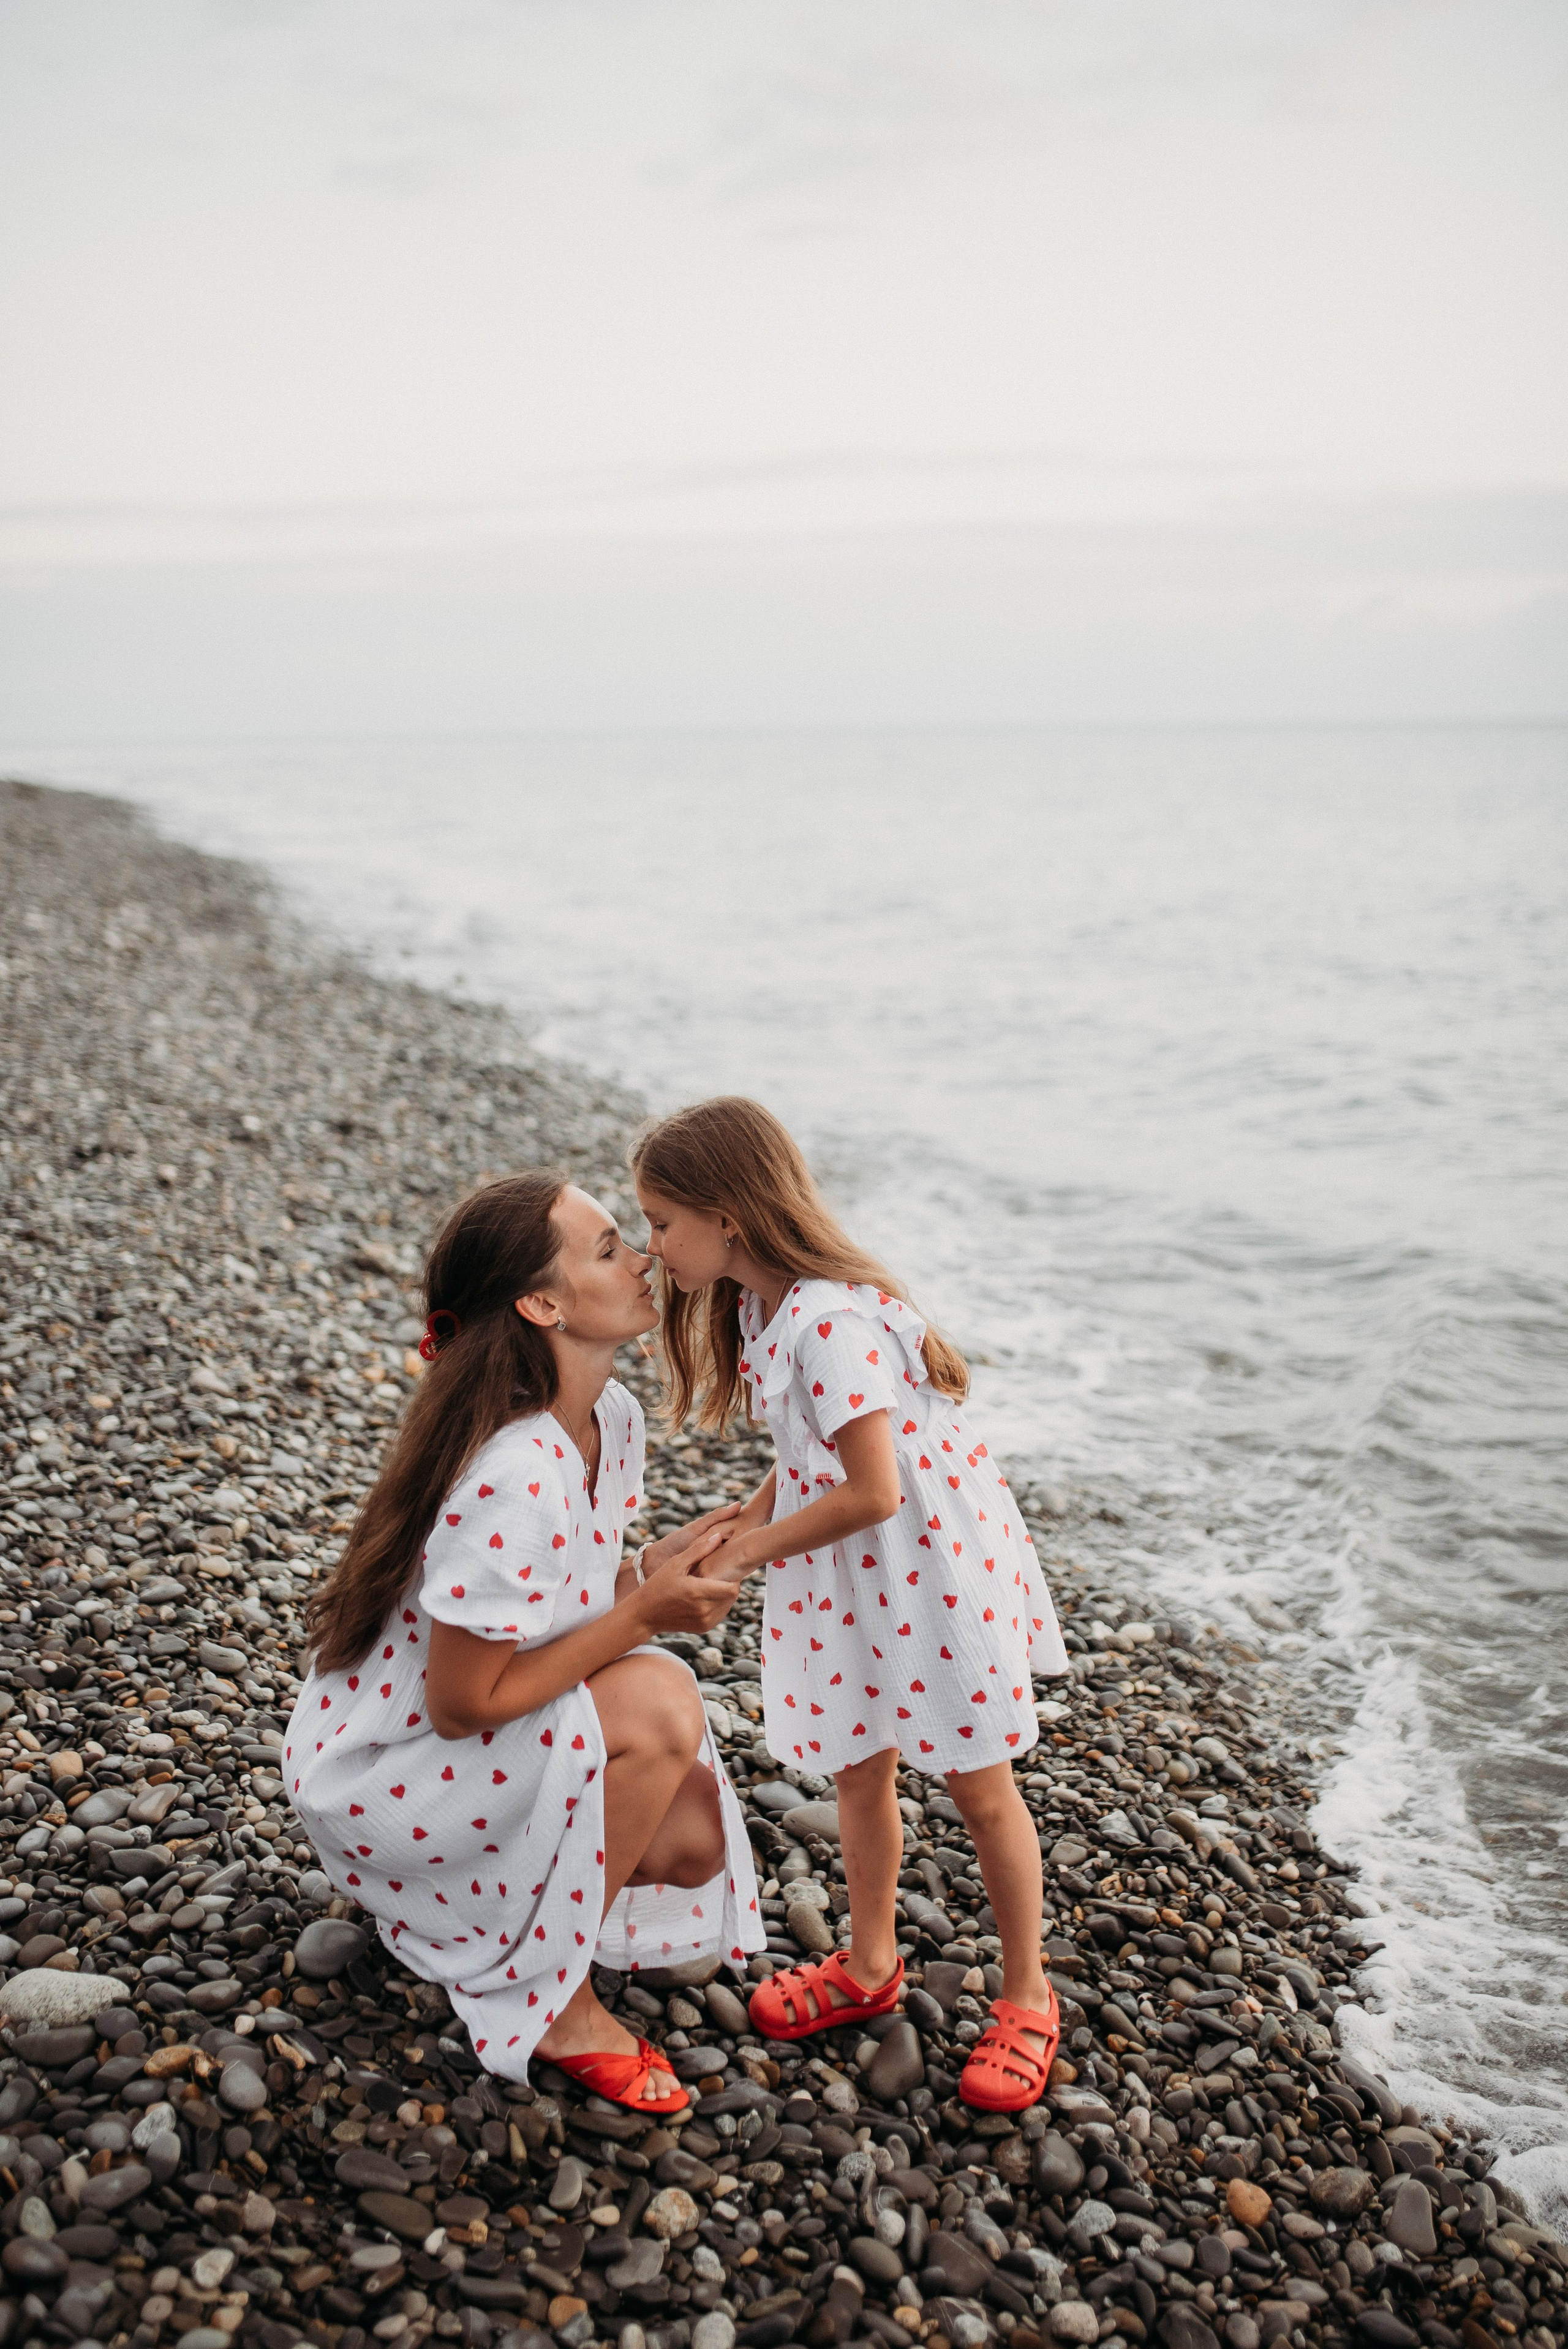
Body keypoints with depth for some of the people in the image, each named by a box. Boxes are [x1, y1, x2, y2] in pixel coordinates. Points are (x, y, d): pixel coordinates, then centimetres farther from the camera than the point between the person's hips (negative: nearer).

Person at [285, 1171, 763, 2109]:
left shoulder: (614, 1415, -4)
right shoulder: (512, 1478, -33)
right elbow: (461, 1706, -27)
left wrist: (656, 1566, -15)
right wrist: (645, 1613, -25)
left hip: (489, 1733, 8)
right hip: (382, 1775, -8)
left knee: (696, 1847, -1)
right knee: (659, 1705, -25)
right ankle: (548, 2000, -8)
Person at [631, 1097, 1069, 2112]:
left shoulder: (829, 1320, -30)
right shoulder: (759, 1305, 0)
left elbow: (871, 1492, -31)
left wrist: (754, 1550, -18)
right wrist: (739, 1527, -3)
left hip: (934, 1559, -9)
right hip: (848, 1575, 9)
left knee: (982, 1791, 8)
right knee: (860, 1773, 20)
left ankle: (1027, 1999, 26)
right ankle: (870, 1968, 40)